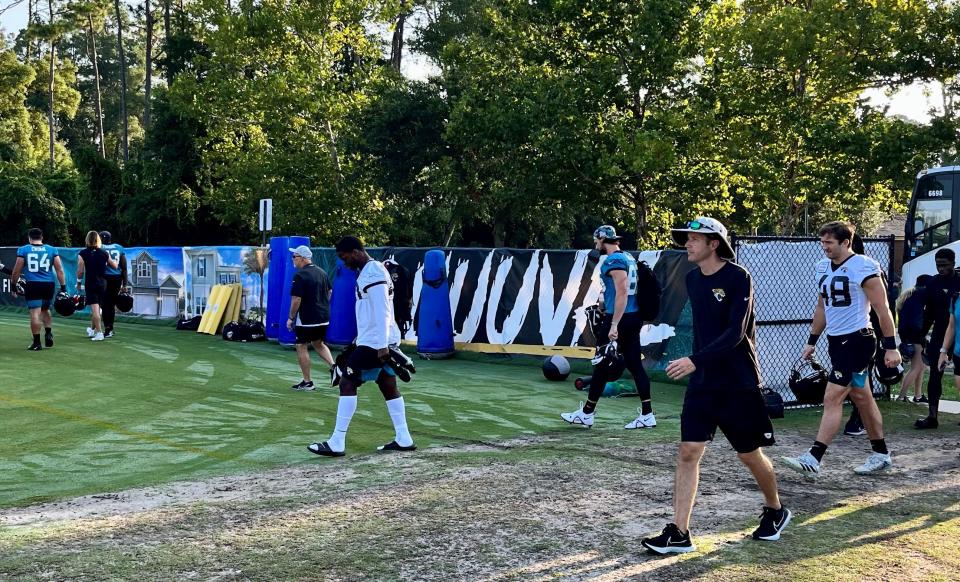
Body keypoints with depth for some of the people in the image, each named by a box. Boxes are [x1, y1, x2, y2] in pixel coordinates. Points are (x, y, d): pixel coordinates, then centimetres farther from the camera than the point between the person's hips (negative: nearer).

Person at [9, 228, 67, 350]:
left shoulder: (23, 250, 2)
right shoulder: (52, 250, 6)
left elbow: (17, 270, 3)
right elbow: (59, 269, 4)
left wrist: (13, 285, 15)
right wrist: (63, 286, 7)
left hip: (32, 285, -3)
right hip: (48, 285, 3)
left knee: (35, 313, -2)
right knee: (45, 310, 23)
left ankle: (37, 343, 0)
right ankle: (48, 333, 7)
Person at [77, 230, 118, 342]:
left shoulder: (83, 254, -9)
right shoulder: (104, 253, 1)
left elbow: (80, 271, -9)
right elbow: (115, 266, 12)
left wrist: (79, 282, 5)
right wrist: (115, 262, 34)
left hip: (90, 283, -4)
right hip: (103, 283, 4)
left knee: (95, 308, -4)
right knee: (96, 307, 18)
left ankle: (99, 333, -9)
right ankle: (92, 330, 34)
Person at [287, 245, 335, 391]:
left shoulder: (300, 275, -16)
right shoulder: (321, 272, 8)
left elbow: (296, 299, -19)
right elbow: (329, 292, 17)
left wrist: (291, 318, -9)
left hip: (306, 319, -8)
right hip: (323, 318, 8)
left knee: (301, 346, 4)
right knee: (318, 343, 24)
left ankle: (307, 382, 5)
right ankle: (334, 366, 4)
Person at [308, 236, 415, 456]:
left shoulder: (373, 274, -16)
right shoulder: (368, 271, 16)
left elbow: (382, 312, -22)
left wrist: (382, 345, -24)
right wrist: (360, 338, 23)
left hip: (375, 343, -10)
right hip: (379, 342, 10)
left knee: (347, 383, -8)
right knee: (388, 387, 11)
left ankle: (336, 443, -6)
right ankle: (403, 439, 15)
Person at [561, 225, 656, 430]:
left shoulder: (614, 261, -13)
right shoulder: (628, 258, 16)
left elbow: (621, 293, -22)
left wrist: (614, 325, -24)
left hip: (620, 318, -9)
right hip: (634, 317, 9)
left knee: (602, 366, 0)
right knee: (635, 365, 8)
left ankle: (586, 414, 9)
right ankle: (647, 415, 6)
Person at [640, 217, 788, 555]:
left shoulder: (738, 277, -14)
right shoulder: (693, 279, 7)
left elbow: (735, 333, -23)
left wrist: (695, 360, -32)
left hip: (738, 383, -5)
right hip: (702, 381, 5)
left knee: (749, 454, 9)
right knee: (688, 452, -4)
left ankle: (775, 510, 36)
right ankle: (679, 533, -2)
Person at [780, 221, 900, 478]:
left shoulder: (863, 268, -13)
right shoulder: (822, 268, 10)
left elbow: (882, 310, -11)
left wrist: (891, 347, -12)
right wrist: (812, 341, 19)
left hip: (857, 340, -8)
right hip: (836, 340, 8)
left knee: (832, 399, -12)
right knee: (862, 398, 16)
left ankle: (813, 460, -13)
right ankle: (881, 455, 28)